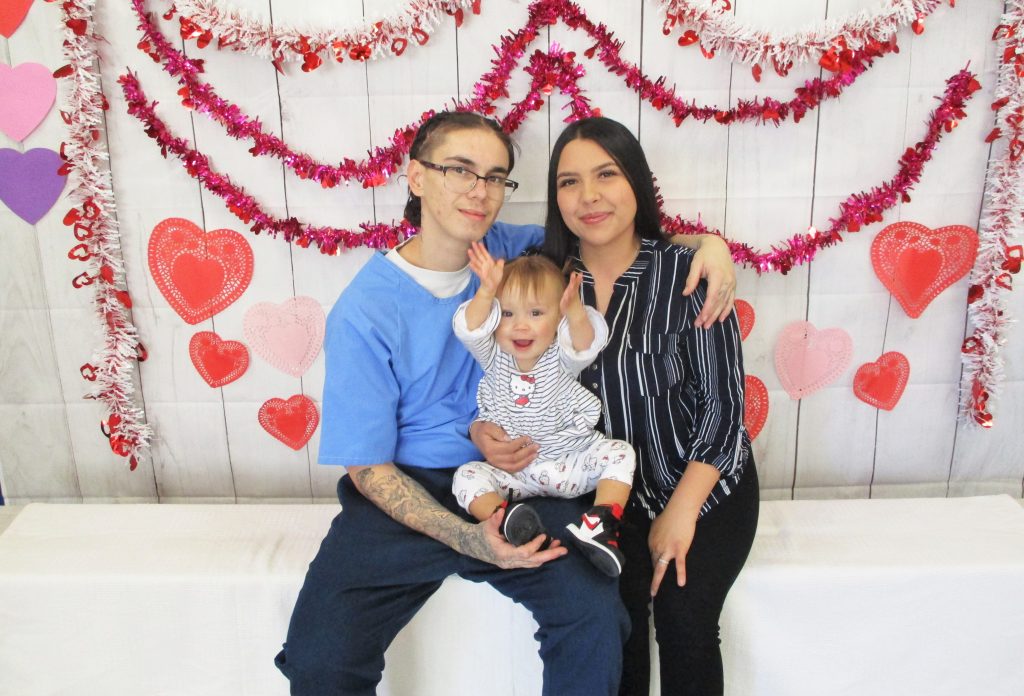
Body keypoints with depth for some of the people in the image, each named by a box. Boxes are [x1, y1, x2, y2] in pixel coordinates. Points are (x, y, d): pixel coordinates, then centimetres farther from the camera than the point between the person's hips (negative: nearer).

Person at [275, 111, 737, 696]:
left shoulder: (509, 251, 0)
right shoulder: (363, 315, -12)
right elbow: (368, 467, -8)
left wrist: (703, 240, -8)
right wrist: (464, 537, -22)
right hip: (405, 493, -2)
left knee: (596, 611, -24)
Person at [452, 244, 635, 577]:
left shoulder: (561, 358, -7)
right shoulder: (494, 357, -3)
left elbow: (585, 345, -30)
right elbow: (469, 330, -22)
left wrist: (575, 312, -52)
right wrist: (487, 292, -40)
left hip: (571, 460, 0)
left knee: (619, 454, -21)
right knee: (467, 476, -21)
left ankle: (601, 524, -34)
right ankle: (506, 521, -45)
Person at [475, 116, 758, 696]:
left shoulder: (685, 272, -12)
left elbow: (724, 402, -9)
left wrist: (681, 512, -13)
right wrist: (486, 430, -17)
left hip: (704, 486, -1)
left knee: (684, 620, -17)